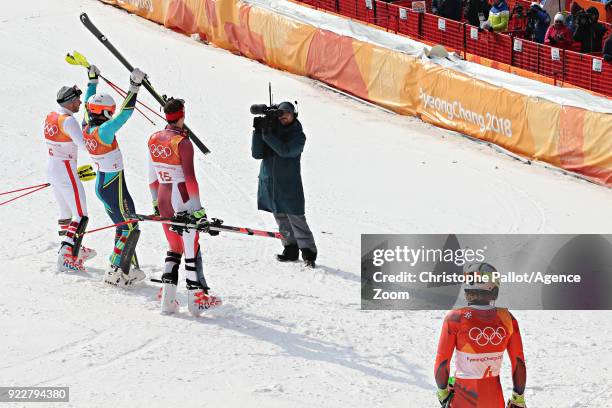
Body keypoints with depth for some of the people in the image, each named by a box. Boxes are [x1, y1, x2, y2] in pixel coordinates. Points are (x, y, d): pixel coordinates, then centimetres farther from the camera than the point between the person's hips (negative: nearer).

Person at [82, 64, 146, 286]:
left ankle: (129, 268, 21)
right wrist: (134, 87, -28)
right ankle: (116, 272, -1)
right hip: (114, 187, -9)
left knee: (123, 227, 17)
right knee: (130, 228, -1)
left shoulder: (86, 127, 0)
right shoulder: (103, 131, -24)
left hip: (102, 183, 9)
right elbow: (124, 114, -28)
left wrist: (92, 80, 25)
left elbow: (88, 103, 15)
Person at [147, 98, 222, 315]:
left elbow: (152, 176, 11)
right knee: (192, 249, 4)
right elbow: (190, 178, -19)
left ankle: (168, 299, 10)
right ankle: (197, 298, 9)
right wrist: (199, 210, -17)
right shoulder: (183, 143, -17)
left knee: (174, 248, 16)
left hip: (163, 199, 7)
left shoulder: (154, 139, 3)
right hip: (182, 201, -7)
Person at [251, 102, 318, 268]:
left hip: (289, 185, -4)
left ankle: (308, 252, -2)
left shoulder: (298, 136, -3)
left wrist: (267, 135, -26)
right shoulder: (271, 130, 7)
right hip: (269, 184, 4)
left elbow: (285, 151, -21)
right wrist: (258, 132, -14)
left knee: (296, 220, -7)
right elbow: (257, 153, -1)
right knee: (281, 220, 9)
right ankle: (290, 249, 19)